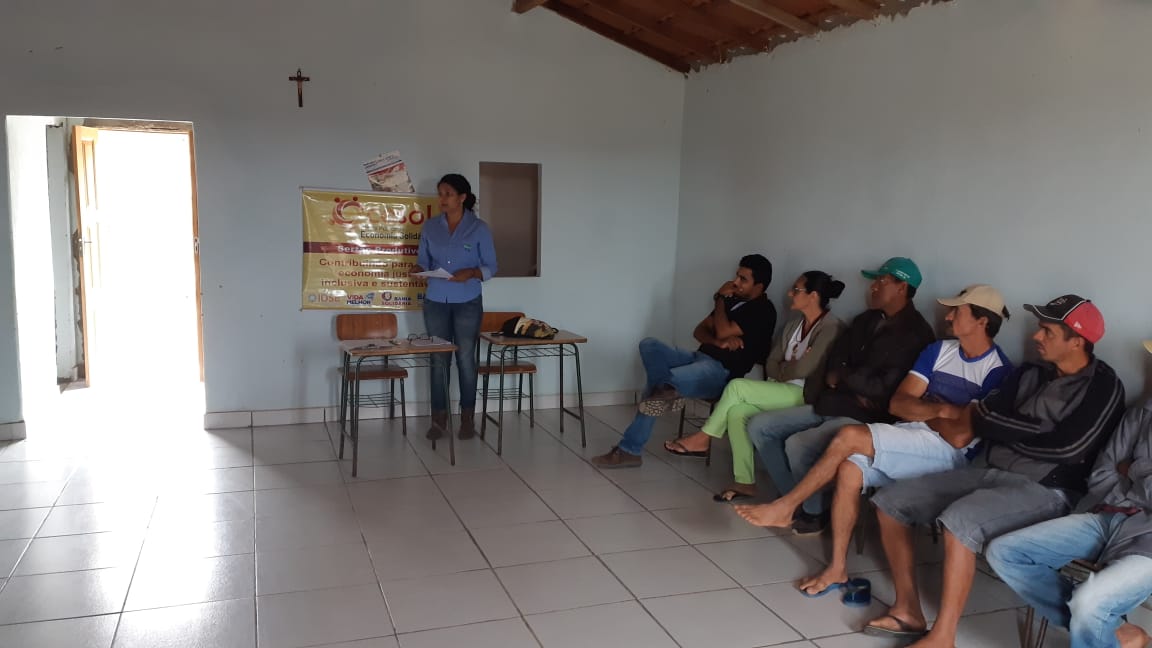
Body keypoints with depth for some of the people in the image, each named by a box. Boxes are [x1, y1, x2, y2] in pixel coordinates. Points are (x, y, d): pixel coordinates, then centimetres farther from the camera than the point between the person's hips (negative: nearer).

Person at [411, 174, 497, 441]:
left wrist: (471, 273, -21)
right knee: (438, 359, 5)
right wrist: (418, 268, -14)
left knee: (466, 359, 2)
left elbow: (491, 267, -3)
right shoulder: (430, 226, 4)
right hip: (436, 302, 3)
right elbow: (424, 261, 9)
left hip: (468, 303, -2)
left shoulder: (479, 228, -5)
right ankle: (439, 417, 14)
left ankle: (467, 417, 13)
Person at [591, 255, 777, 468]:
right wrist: (718, 342, -8)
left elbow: (722, 332, -17)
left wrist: (720, 299, -2)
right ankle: (668, 391, -33)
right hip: (699, 357, 8)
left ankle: (630, 450, -14)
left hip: (722, 372, -8)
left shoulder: (764, 310, -7)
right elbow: (699, 331, 14)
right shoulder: (733, 300, 18)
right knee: (649, 345, -13)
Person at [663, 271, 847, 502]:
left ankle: (702, 439, -4)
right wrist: (790, 368, -8)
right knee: (737, 410, -20)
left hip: (806, 396, -8)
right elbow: (771, 363, 12)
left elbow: (802, 370, -17)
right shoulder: (793, 325, 16)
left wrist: (781, 371, 2)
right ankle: (745, 482, -18)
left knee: (737, 386, -20)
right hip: (783, 390, 8)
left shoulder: (832, 327, -11)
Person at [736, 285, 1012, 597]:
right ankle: (837, 568, -13)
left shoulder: (998, 371, -7)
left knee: (850, 436, -24)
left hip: (950, 452, -6)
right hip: (912, 442, 6)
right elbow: (898, 403, 6)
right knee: (850, 469, -22)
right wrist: (941, 410, -10)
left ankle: (785, 507, -12)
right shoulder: (940, 350, 13)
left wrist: (922, 413, -3)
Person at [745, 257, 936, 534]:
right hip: (830, 406, 9)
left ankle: (813, 513, -5)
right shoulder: (867, 320, 13)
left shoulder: (915, 334, -14)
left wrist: (842, 376, -6)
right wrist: (855, 387, -10)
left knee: (797, 444, -31)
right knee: (759, 426, 0)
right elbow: (834, 361, 12)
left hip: (866, 418, -9)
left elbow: (886, 388, -21)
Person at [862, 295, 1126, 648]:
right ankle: (908, 609, 0)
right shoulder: (1030, 373, 14)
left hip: (1044, 489, -8)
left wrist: (999, 427, -3)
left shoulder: (1103, 387, -6)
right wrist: (960, 424, -12)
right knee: (890, 500, -3)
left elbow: (1065, 448, -14)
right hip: (987, 471, 8)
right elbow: (981, 414, 11)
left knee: (959, 519, -37)